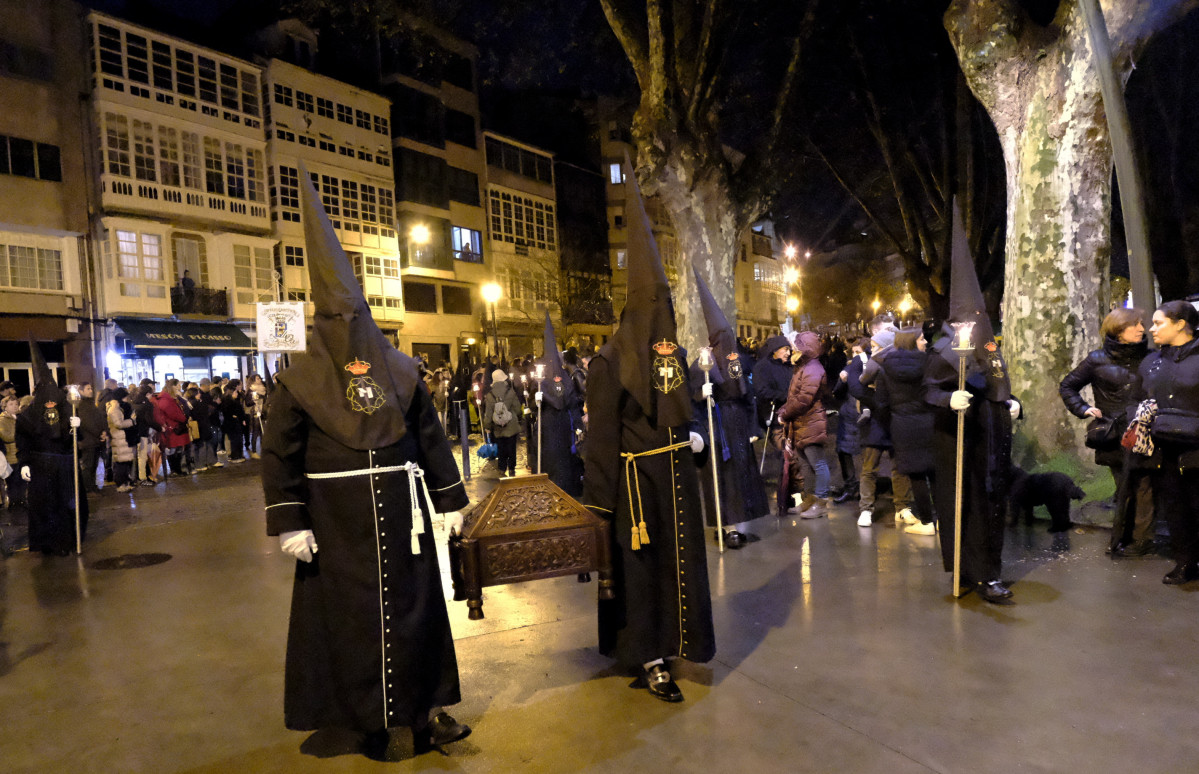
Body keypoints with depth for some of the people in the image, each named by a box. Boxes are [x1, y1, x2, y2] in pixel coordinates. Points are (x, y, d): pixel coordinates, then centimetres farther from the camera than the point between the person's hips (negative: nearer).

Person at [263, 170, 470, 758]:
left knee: (415, 610, 8)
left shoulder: (400, 371, 3)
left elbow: (431, 437, 6)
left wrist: (450, 501, 4)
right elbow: (279, 456, -2)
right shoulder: (299, 381, -3)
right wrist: (290, 524, -7)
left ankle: (425, 711, 22)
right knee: (351, 618, 8)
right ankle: (369, 721, 25)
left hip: (401, 516, 2)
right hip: (338, 523, -2)